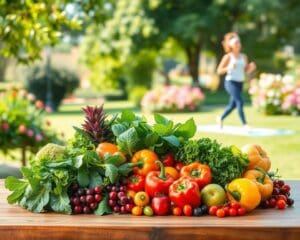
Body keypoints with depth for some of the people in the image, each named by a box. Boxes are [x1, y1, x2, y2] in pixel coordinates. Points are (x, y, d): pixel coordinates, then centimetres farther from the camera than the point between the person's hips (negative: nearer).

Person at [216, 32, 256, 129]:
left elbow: (246, 71, 14)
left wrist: (251, 68, -7)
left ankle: (220, 118, 37)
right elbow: (219, 71, -4)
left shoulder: (244, 57, 10)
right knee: (240, 102, -19)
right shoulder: (228, 57, -4)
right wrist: (229, 67, -20)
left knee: (232, 105, 14)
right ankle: (245, 124, -19)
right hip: (231, 82, -6)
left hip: (240, 83, 6)